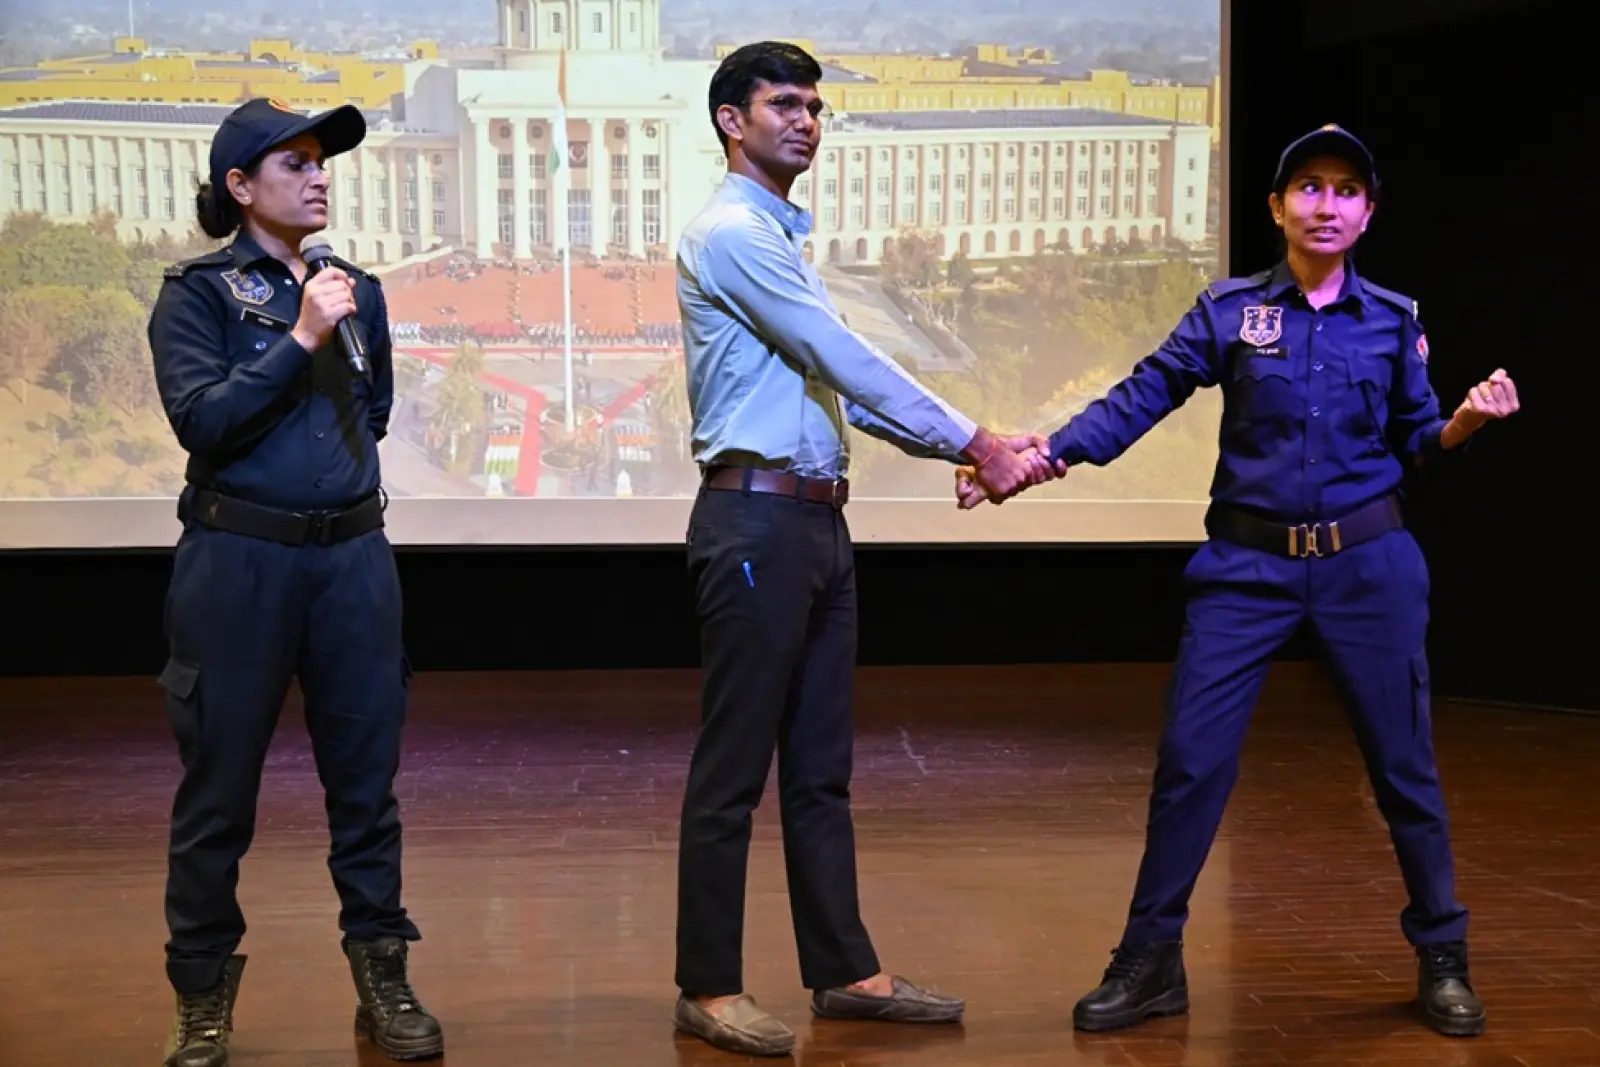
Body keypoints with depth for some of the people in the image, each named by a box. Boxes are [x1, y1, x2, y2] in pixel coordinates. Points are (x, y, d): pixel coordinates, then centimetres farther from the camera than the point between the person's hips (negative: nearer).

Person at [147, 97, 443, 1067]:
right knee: (219, 785, 5)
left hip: (354, 557, 4)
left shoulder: (357, 289, 11)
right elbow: (198, 416, -17)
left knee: (366, 774, 8)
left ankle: (382, 977, 18)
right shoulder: (198, 294, -3)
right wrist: (299, 340, -18)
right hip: (238, 559, -4)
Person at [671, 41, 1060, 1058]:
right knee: (735, 765, -2)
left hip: (819, 519, 10)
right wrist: (974, 442, -12)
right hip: (755, 521, -10)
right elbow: (846, 357, -16)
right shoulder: (731, 232, -11)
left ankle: (845, 970, 21)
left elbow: (847, 380, 14)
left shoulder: (785, 238, 19)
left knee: (821, 765, 13)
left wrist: (969, 447, 3)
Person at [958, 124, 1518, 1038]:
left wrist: (1469, 420, -12)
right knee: (1191, 757, -3)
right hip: (1249, 564, -1)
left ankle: (1443, 960, 23)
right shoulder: (1229, 310, -1)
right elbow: (1143, 396, -6)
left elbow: (1417, 441, 9)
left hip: (1369, 561, 1)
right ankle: (1151, 961, 10)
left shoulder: (1393, 318, 4)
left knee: (1404, 761, 6)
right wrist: (1044, 454, -18)